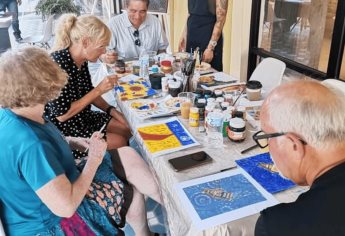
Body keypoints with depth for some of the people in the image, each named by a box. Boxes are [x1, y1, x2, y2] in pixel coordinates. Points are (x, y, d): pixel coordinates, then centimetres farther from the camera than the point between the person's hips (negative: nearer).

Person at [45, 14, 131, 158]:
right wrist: (99, 90, -25)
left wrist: (111, 110, -1)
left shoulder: (81, 60, -4)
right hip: (63, 129, -8)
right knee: (119, 142, -12)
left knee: (127, 129, 7)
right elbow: (62, 115, -28)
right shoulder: (58, 63, -29)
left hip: (82, 117, 8)